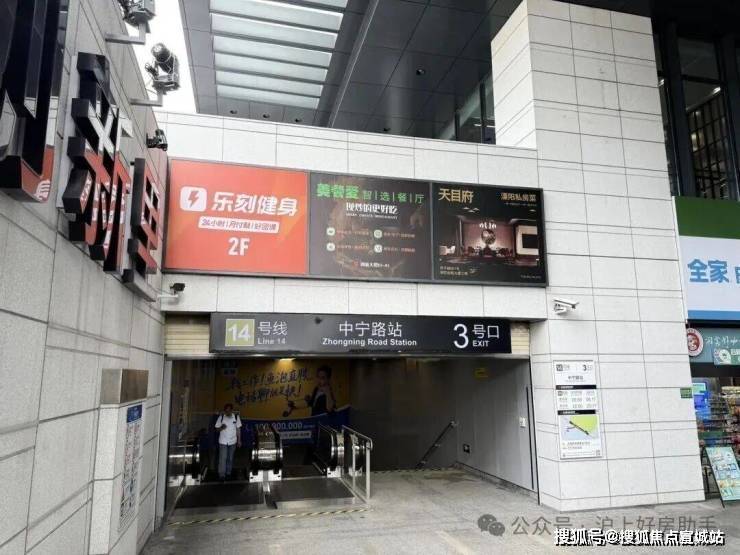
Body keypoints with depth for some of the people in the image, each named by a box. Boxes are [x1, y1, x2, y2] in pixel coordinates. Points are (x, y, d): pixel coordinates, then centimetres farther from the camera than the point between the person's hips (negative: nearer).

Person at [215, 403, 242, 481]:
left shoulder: (236, 417, -6)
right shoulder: (221, 417, -9)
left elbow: (238, 429, 1)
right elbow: (217, 428, -2)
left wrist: (239, 440, 1)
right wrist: (221, 428, -24)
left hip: (233, 441, 2)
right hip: (223, 441, -2)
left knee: (230, 458, 13)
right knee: (222, 458, -5)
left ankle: (228, 472, 28)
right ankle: (221, 475, 3)